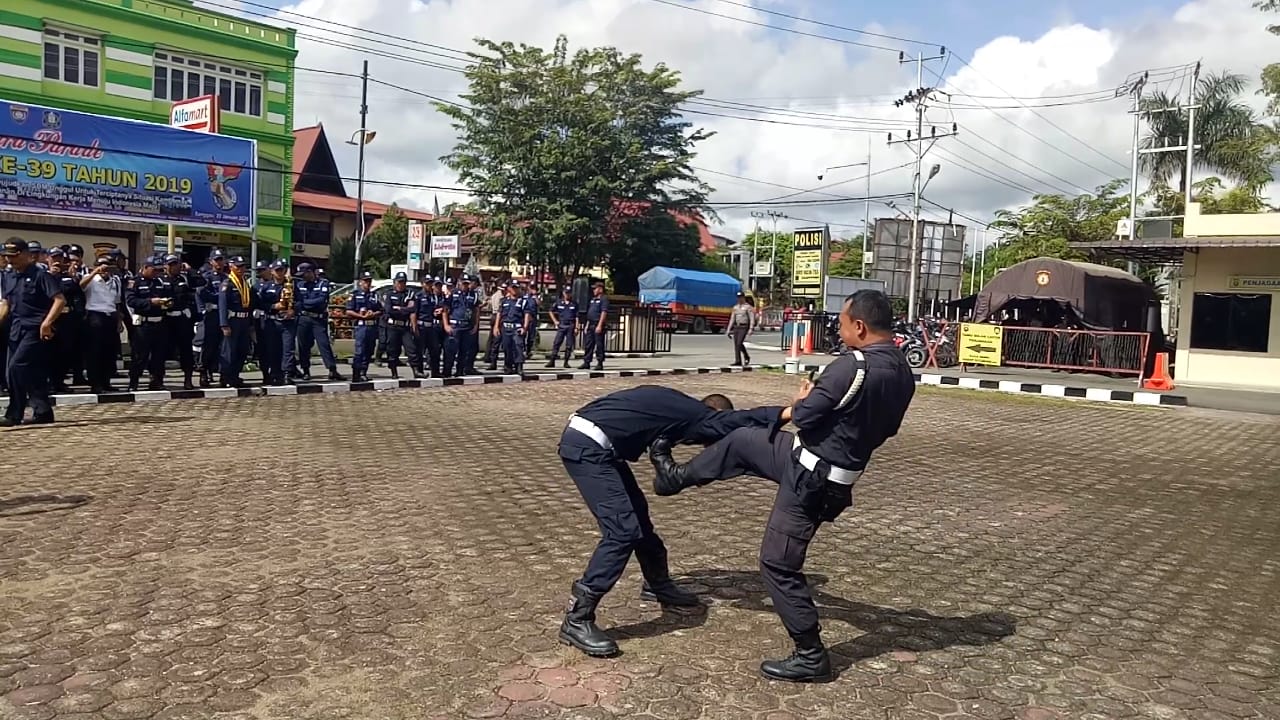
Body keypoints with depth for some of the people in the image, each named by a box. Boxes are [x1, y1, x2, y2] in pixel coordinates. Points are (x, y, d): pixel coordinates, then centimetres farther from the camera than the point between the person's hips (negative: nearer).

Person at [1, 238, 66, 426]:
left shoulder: (40, 275, -7)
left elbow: (60, 300, -14)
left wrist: (47, 322, -21)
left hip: (35, 330, -7)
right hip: (17, 329, 7)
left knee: (17, 366, -15)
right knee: (34, 373, 8)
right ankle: (43, 412, 13)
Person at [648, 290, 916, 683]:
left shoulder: (853, 367, -29)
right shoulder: (903, 372, -1)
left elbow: (804, 415, -23)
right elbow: (886, 428, 11)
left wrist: (802, 400, -1)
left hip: (812, 476, -9)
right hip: (840, 470, 9)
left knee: (779, 563, 4)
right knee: (741, 441, 23)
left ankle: (811, 656, 16)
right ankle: (676, 476, 45)